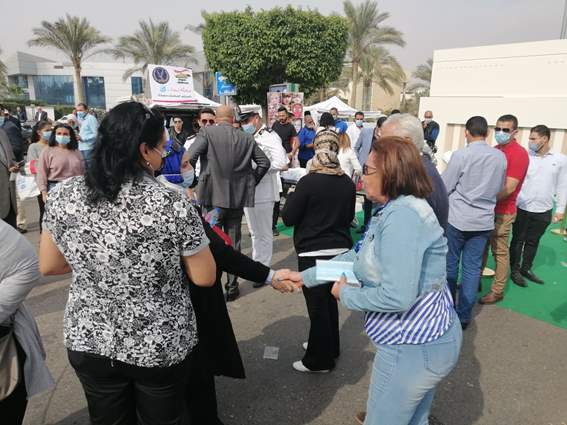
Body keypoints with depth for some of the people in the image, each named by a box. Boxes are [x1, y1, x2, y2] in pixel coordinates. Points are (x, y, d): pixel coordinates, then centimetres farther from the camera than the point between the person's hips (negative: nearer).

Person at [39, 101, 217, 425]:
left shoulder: (64, 196, -12)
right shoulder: (172, 204, -24)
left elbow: (48, 266, 2)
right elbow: (205, 278, -13)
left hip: (89, 343, 3)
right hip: (161, 346, -3)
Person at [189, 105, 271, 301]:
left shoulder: (207, 133, -6)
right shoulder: (247, 138, 4)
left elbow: (189, 158, -15)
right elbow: (264, 162, 7)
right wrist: (251, 182, 17)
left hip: (214, 197, -3)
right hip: (238, 198, 3)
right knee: (233, 243, 13)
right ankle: (232, 287, 21)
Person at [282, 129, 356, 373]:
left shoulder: (308, 182, -17)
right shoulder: (348, 183, -2)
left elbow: (288, 218, -10)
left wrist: (292, 197, 5)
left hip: (313, 253, -5)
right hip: (340, 250, 6)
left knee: (317, 306, 6)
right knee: (330, 301, 21)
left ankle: (319, 360, 20)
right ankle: (330, 347, 39)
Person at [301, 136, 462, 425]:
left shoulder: (402, 215, -28)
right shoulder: (390, 211, 6)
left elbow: (396, 297, -33)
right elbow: (358, 256, 10)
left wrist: (346, 294, -16)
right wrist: (306, 277, 10)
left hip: (413, 346, -10)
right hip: (425, 338, 10)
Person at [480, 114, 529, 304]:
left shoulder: (519, 154, -13)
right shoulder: (494, 151, 10)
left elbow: (508, 188, -20)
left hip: (502, 212, -7)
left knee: (500, 251, 2)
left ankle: (497, 291, 14)